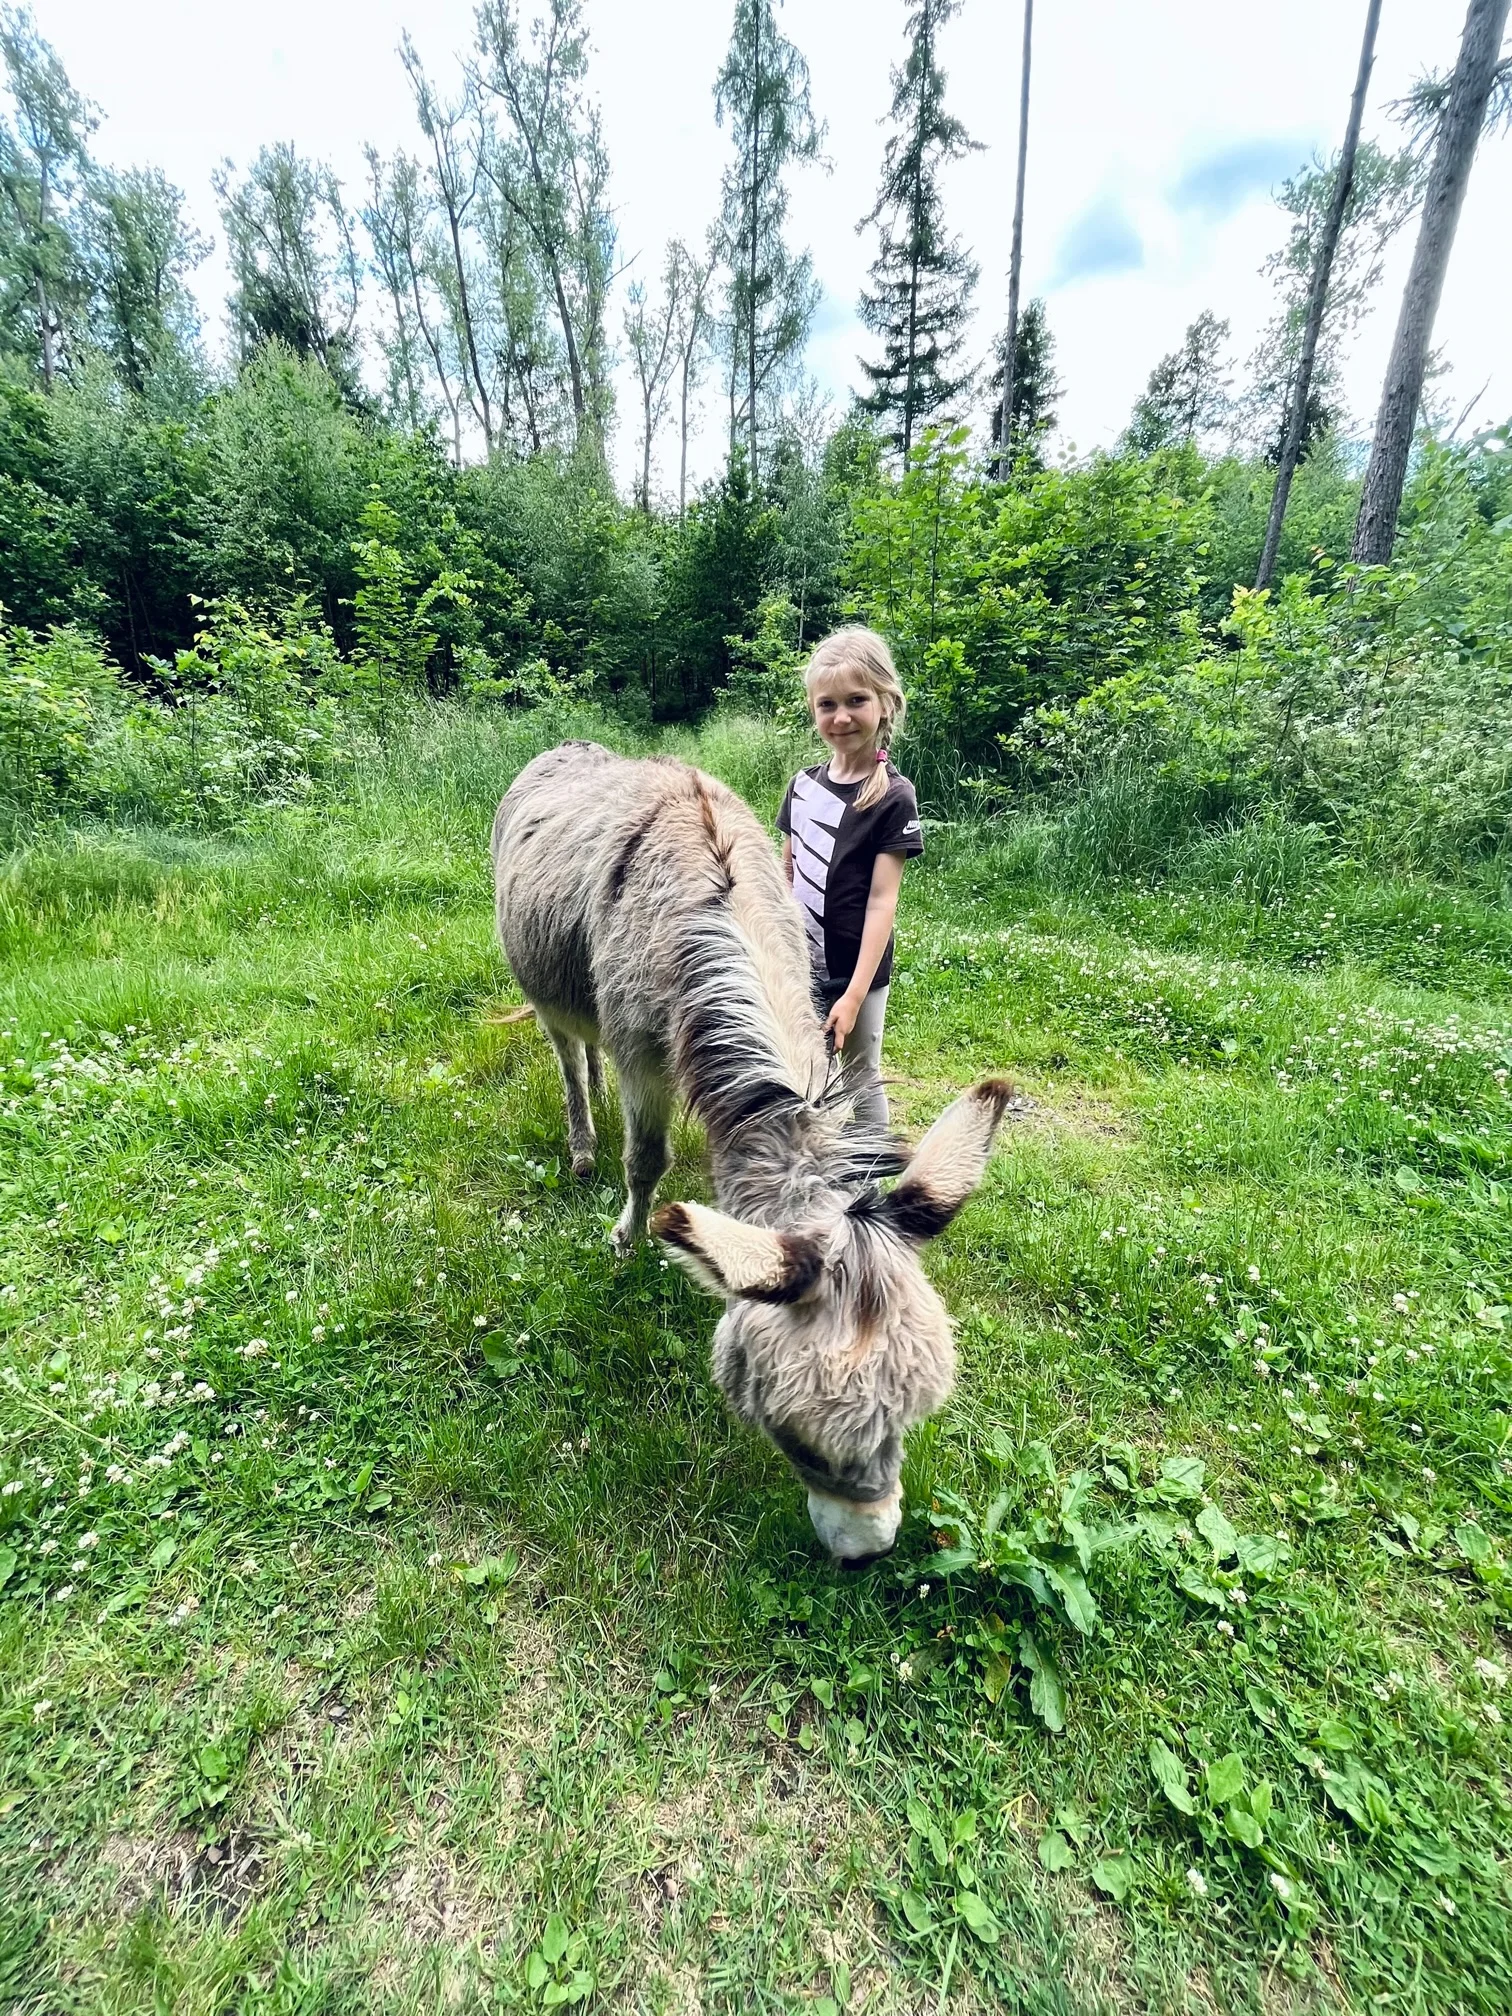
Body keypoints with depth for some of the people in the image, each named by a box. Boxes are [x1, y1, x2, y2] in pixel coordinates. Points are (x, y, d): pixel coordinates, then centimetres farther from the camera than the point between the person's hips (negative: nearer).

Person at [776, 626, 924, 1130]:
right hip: (801, 967, 5)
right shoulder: (804, 784, 3)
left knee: (860, 1084, 11)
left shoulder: (892, 797, -14)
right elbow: (786, 873, 10)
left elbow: (882, 901, -17)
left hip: (855, 973, -5)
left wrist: (855, 994, -20)